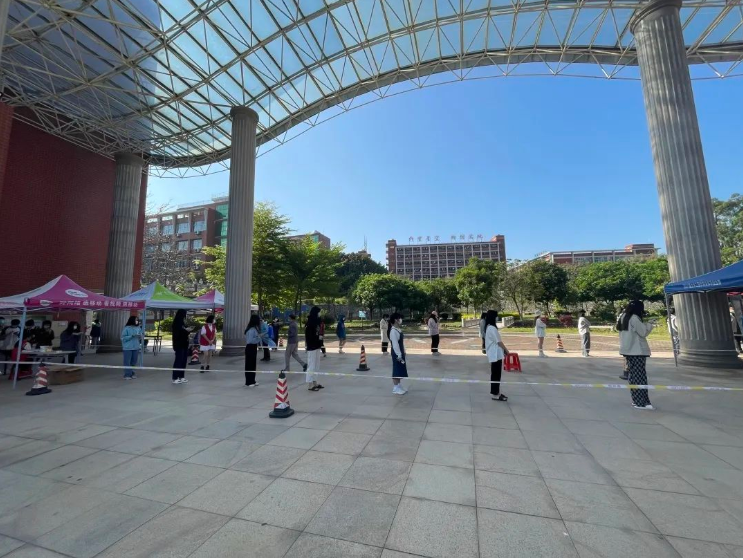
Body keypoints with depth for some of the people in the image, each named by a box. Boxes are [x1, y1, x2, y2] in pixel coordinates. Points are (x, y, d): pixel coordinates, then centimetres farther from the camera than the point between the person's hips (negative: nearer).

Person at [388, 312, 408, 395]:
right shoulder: (393, 331, -21)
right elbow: (395, 344, -24)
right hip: (397, 353, -10)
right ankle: (395, 388, 11)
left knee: (401, 370, 17)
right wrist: (399, 355, -23)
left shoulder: (399, 329, 9)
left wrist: (403, 352, 16)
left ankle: (399, 386, 29)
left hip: (401, 352, 10)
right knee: (397, 370, 0)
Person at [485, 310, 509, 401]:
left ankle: (496, 392, 24)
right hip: (496, 355, -10)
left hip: (495, 354, 10)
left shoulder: (489, 327, 13)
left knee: (496, 374, 16)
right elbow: (499, 342, -16)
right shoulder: (492, 328, -19)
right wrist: (506, 350, -3)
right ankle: (495, 394, 5)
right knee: (496, 375, -2)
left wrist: (503, 350, 18)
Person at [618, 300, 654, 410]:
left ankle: (636, 400, 17)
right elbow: (643, 332, -11)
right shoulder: (634, 318, -13)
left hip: (628, 350, 9)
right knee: (640, 376, -5)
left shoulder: (624, 318, 14)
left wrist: (645, 324, 16)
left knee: (633, 375, 12)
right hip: (637, 351, -9)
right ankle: (641, 402, -3)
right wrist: (650, 325, 5)